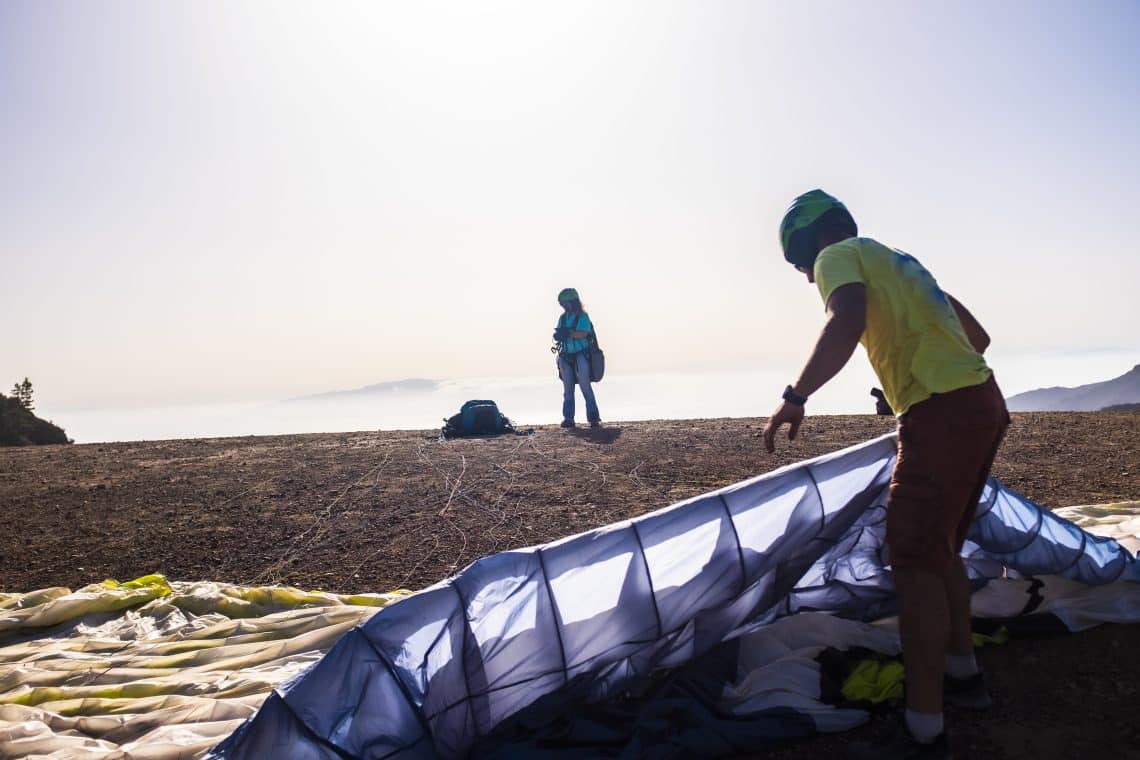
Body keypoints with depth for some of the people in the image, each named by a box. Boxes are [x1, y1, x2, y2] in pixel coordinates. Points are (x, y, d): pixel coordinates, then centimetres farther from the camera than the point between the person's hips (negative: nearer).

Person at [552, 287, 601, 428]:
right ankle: (568, 418, 6)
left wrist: (568, 332, -28)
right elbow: (558, 334, 7)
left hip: (580, 355, -5)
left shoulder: (583, 316, -5)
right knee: (567, 389, 4)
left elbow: (583, 334, -17)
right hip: (565, 356, 5)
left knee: (585, 386, -9)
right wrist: (558, 335, -16)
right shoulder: (563, 318, 12)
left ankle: (594, 417, -8)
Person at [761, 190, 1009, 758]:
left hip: (941, 414, -9)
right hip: (984, 404, 10)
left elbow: (847, 323, -25)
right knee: (940, 550, 21)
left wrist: (796, 397, -22)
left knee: (914, 560, -7)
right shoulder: (898, 262, 24)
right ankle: (962, 674, 34)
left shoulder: (838, 256, -1)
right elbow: (977, 335, 28)